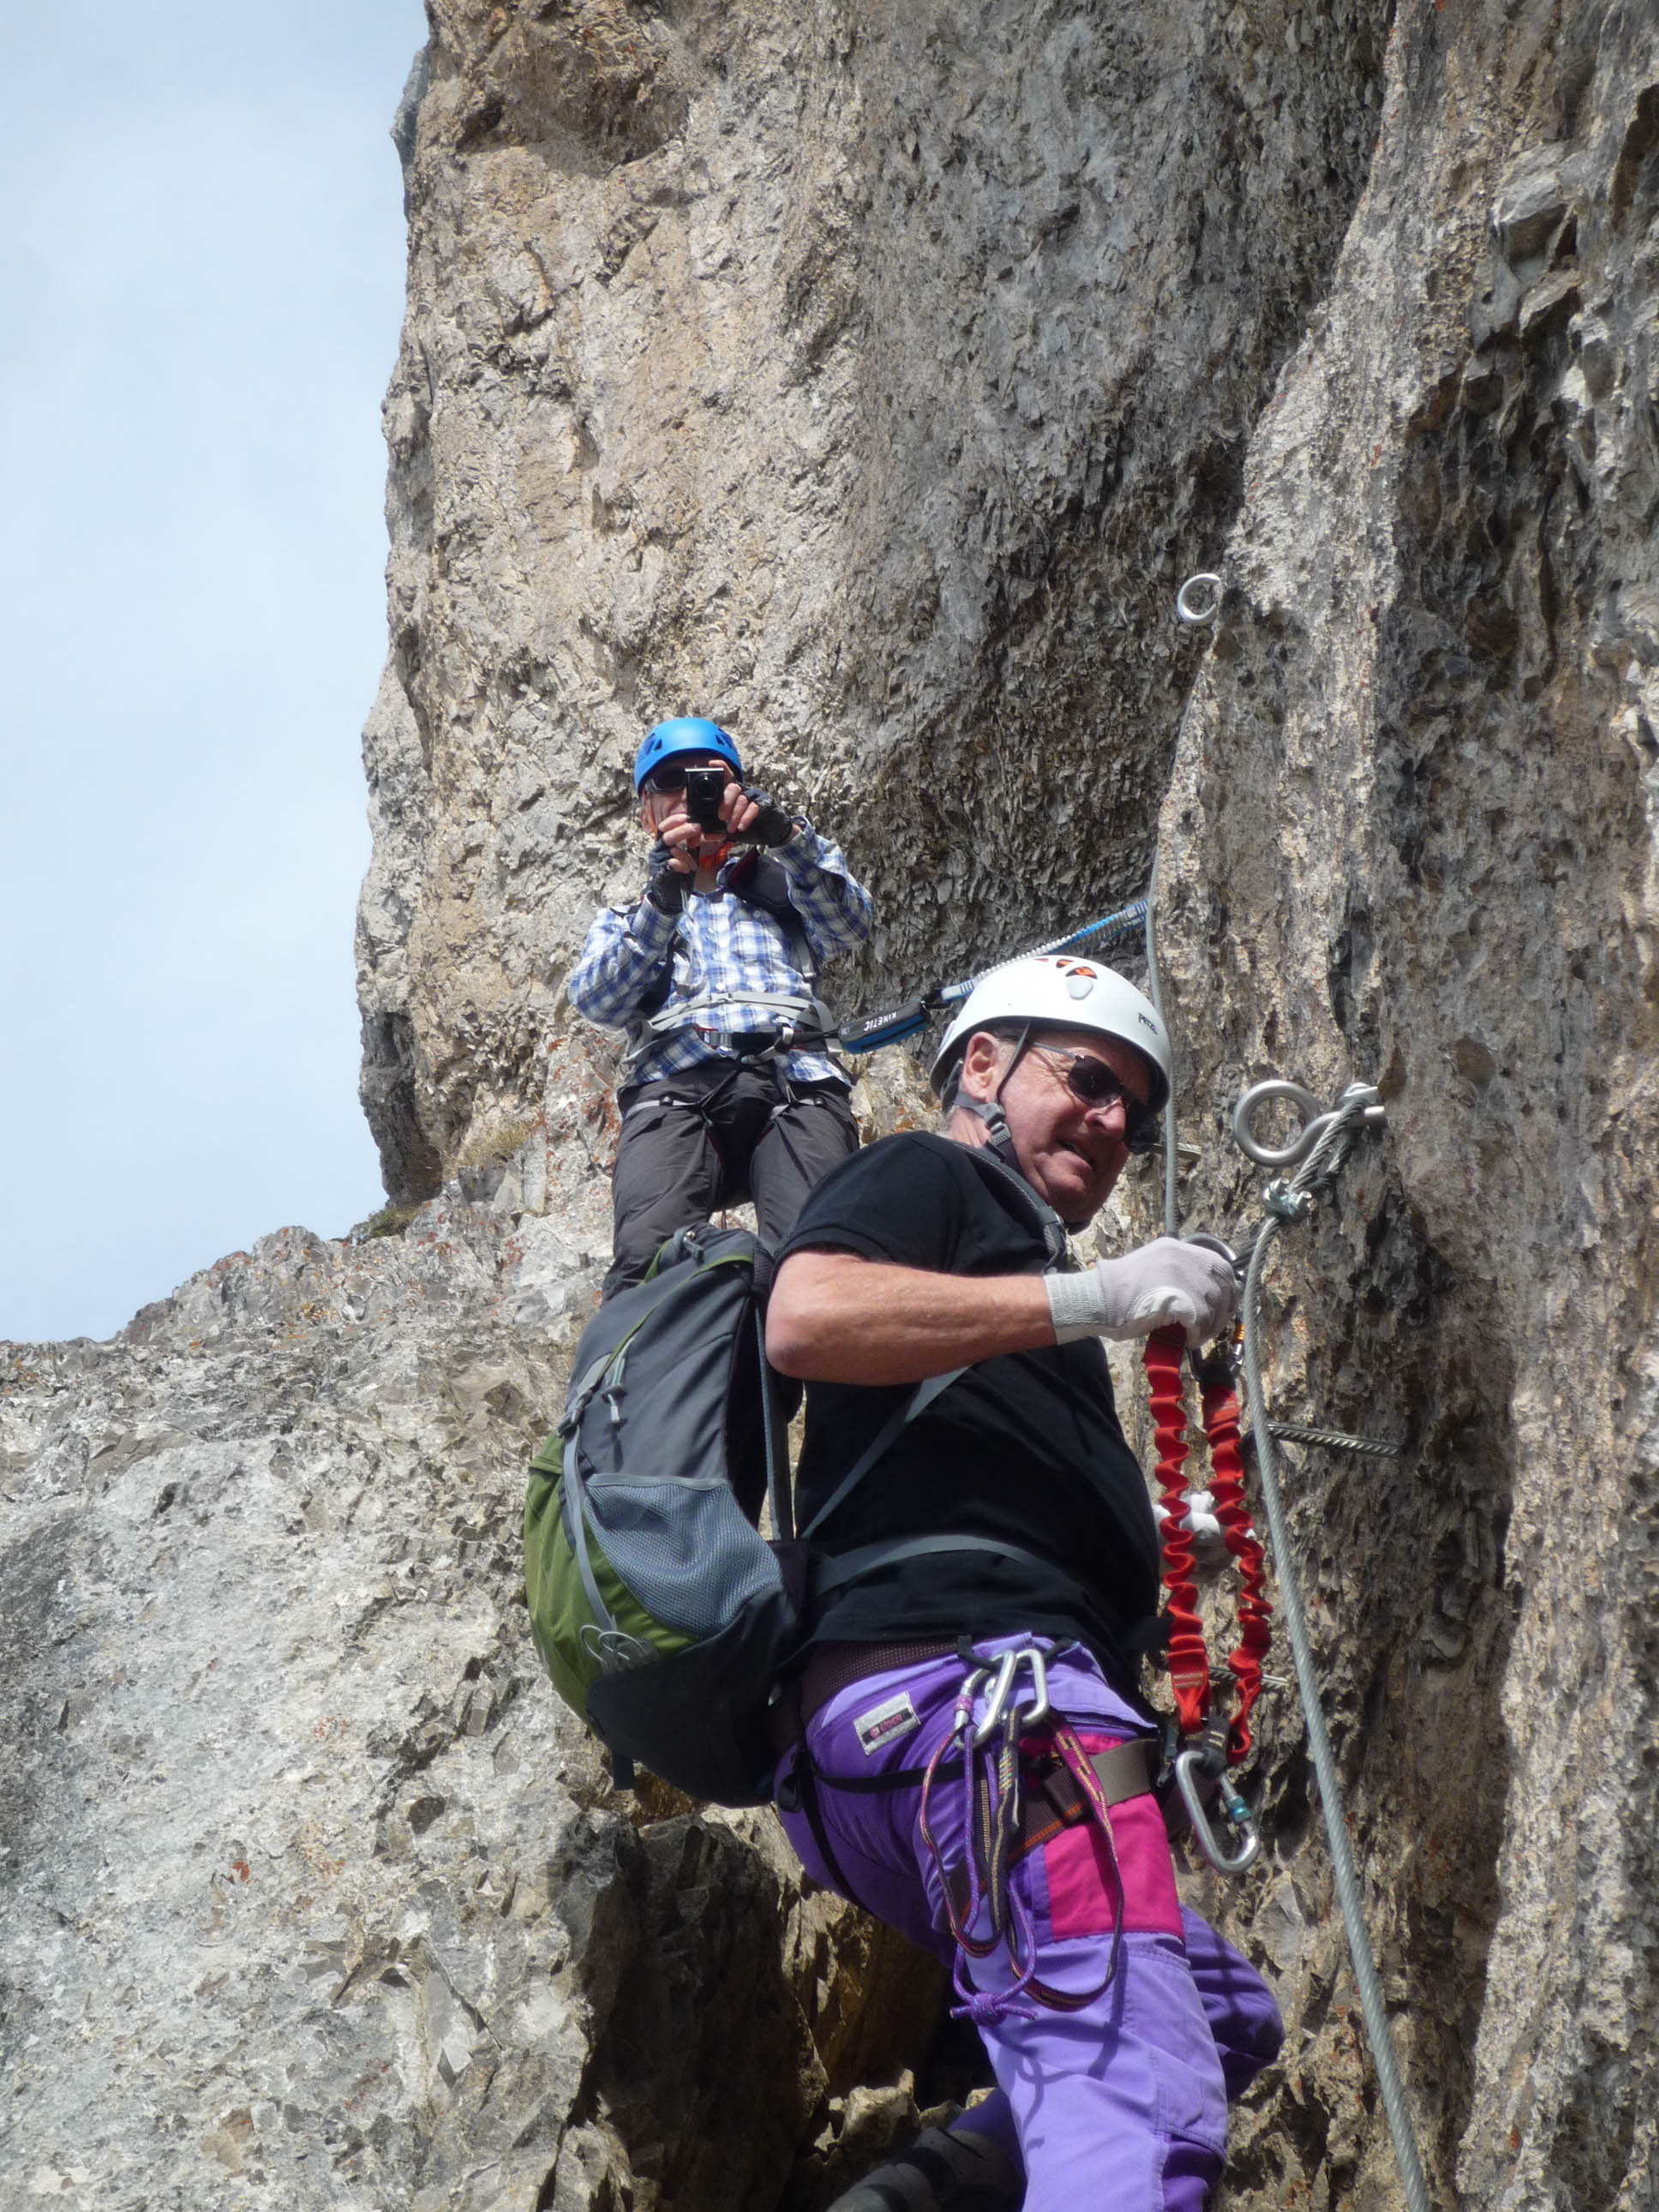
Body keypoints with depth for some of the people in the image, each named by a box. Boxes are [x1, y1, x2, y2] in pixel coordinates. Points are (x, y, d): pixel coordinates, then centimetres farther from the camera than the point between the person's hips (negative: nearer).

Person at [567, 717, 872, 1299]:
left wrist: (786, 835, -7)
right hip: (676, 1083, 0)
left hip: (793, 1075, 0)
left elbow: (850, 923, 10)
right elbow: (597, 1001, 12)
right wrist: (664, 897, -1)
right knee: (649, 1261, -32)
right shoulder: (625, 917, 35)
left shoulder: (779, 886, 34)